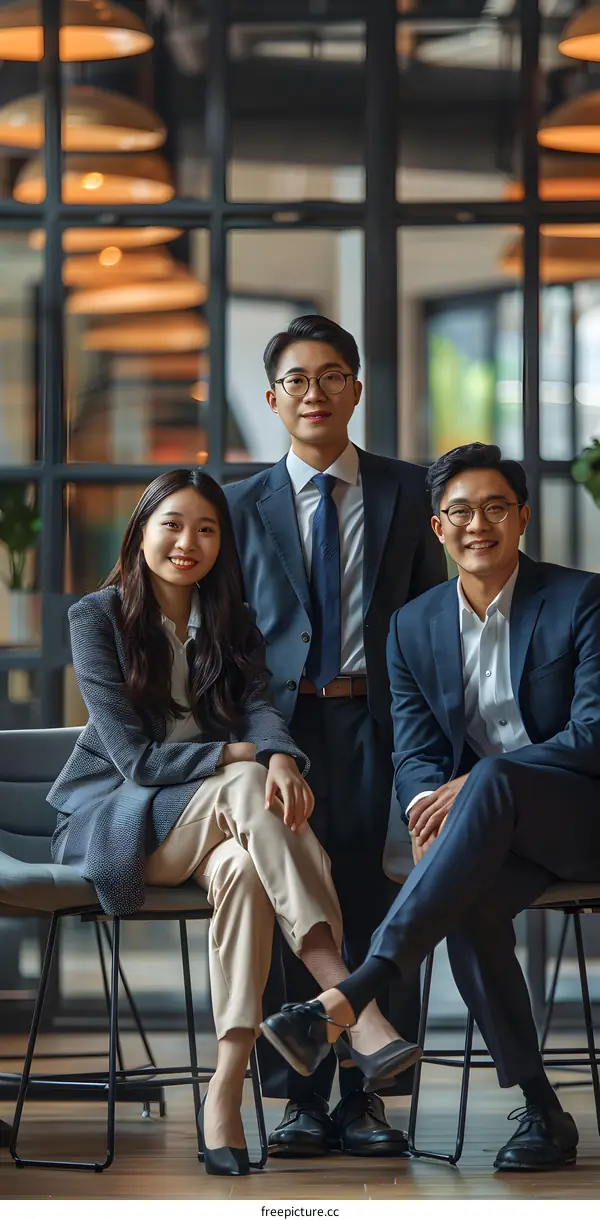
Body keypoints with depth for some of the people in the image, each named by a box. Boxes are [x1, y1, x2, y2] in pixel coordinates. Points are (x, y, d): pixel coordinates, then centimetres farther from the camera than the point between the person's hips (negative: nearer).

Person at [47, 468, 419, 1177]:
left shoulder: (231, 624, 12)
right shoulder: (97, 617, -2)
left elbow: (258, 707, -7)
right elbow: (133, 755, -11)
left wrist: (281, 758, -31)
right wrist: (241, 758, -21)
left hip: (212, 816, 4)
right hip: (114, 819, -4)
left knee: (244, 867, -35)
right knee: (246, 787, -35)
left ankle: (225, 1090, -42)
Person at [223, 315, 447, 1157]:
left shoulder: (407, 492, 10)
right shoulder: (245, 505, 11)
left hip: (378, 721, 0)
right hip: (281, 724, 1)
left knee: (378, 903, -3)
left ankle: (367, 1096, 5)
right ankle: (301, 1099, 3)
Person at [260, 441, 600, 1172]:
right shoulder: (414, 626, 12)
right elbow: (414, 751, 6)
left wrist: (471, 784, -23)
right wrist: (428, 803, -20)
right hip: (495, 836, 4)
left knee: (492, 780, -37)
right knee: (468, 906, -33)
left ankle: (358, 990, -46)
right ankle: (540, 1111, -21)